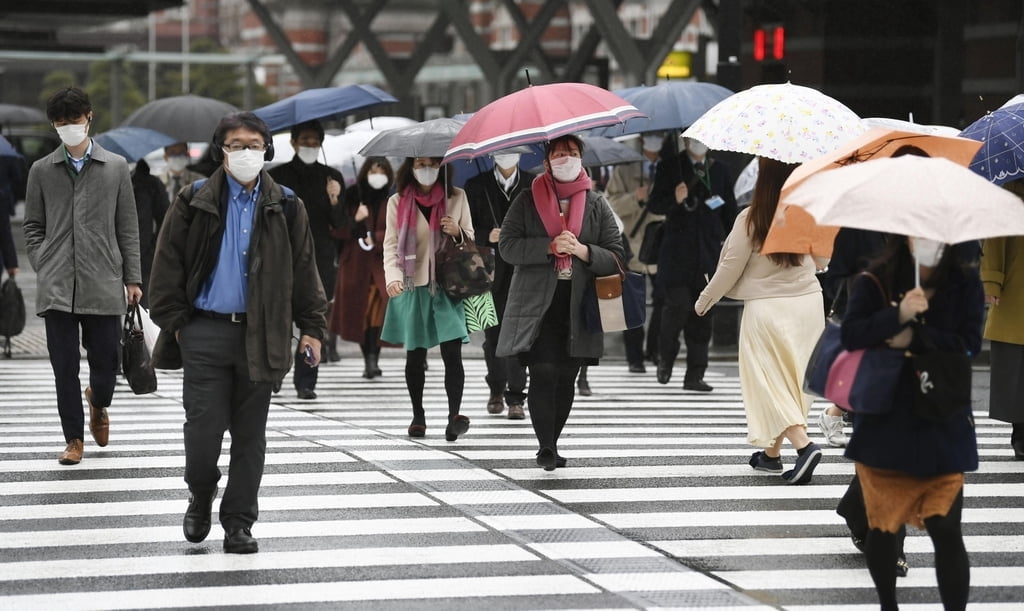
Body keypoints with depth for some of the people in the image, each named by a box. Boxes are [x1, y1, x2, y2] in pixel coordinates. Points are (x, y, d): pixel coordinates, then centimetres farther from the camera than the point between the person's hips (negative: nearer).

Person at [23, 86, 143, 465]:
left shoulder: (115, 167, 8)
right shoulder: (41, 171, 9)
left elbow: (128, 228, 8)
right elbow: (32, 227, 12)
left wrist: (132, 278, 4)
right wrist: (43, 268, 0)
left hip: (103, 286, 0)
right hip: (57, 288, 0)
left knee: (106, 360, 2)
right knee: (65, 367, 0)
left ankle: (98, 404, 35)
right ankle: (74, 438, 10)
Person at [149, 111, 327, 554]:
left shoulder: (285, 206, 7)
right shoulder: (194, 202, 2)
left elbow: (304, 269, 9)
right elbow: (169, 264, 3)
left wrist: (312, 326, 4)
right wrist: (174, 320, -3)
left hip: (262, 335, 2)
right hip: (206, 332, -1)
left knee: (250, 435, 5)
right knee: (203, 430, -4)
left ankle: (239, 522, 14)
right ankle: (200, 496, 24)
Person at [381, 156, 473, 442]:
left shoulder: (457, 197, 7)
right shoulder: (398, 202, 5)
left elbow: (471, 239, 14)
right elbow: (391, 245, 0)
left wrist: (457, 232, -9)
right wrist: (393, 276, -18)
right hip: (413, 286, 1)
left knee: (452, 353, -12)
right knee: (415, 356, 7)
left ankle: (454, 415, -18)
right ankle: (418, 416, 20)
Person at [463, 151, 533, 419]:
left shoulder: (535, 185, 8)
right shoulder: (476, 186, 8)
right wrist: (487, 236, -13)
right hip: (490, 271, 1)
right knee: (493, 334, 8)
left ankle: (515, 397, -5)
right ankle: (496, 389, 27)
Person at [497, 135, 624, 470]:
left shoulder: (597, 206, 10)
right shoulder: (528, 200, 6)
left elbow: (616, 257, 5)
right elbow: (507, 245, -5)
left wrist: (582, 250, -13)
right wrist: (551, 247, -17)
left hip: (578, 307, 2)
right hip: (537, 304, -2)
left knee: (566, 379, 6)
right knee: (543, 374, -13)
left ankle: (551, 444, 17)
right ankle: (546, 447, -13)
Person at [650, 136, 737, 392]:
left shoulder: (720, 171, 15)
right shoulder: (670, 167, 6)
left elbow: (730, 213, 18)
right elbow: (654, 204, 2)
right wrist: (675, 200, -18)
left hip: (709, 253, 3)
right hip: (677, 252, -3)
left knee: (702, 316, 1)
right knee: (678, 304, -16)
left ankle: (695, 376, 4)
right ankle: (666, 356, 10)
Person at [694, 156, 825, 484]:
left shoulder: (750, 219, -13)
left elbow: (730, 269, -6)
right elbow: (821, 260, 13)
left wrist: (703, 302, 9)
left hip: (766, 308, -5)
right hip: (808, 301, 5)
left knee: (769, 383, 1)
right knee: (792, 381, 15)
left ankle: (803, 444, -18)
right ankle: (771, 453, 24)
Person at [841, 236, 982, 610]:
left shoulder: (965, 284, -1)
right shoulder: (874, 282, -3)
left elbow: (969, 344, -10)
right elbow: (851, 335, -15)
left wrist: (915, 338, -19)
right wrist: (898, 315, -28)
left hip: (942, 428, -1)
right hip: (884, 426, 1)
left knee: (946, 529, -9)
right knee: (881, 527, 9)